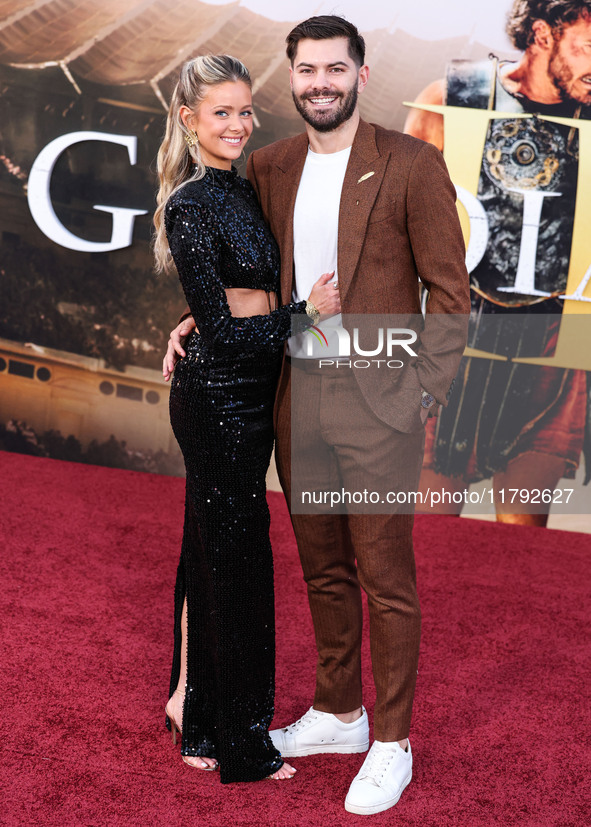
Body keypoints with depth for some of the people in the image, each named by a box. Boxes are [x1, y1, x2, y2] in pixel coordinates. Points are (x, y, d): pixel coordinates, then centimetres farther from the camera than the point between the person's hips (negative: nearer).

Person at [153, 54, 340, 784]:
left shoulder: (241, 190, 11)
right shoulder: (190, 205, -16)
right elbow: (222, 330, -18)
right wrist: (306, 313, -13)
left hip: (245, 389, 9)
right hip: (219, 393, -9)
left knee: (211, 548, 16)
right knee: (237, 556, 1)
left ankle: (194, 708, 32)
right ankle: (240, 743, 16)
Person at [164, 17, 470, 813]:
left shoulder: (413, 164, -8)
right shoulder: (269, 166, 7)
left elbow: (449, 291, -6)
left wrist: (424, 392, -12)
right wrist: (200, 319, 4)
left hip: (377, 404, -5)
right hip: (296, 400, 5)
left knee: (386, 580, 5)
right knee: (324, 569, 17)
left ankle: (391, 745, 21)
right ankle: (338, 714, 35)